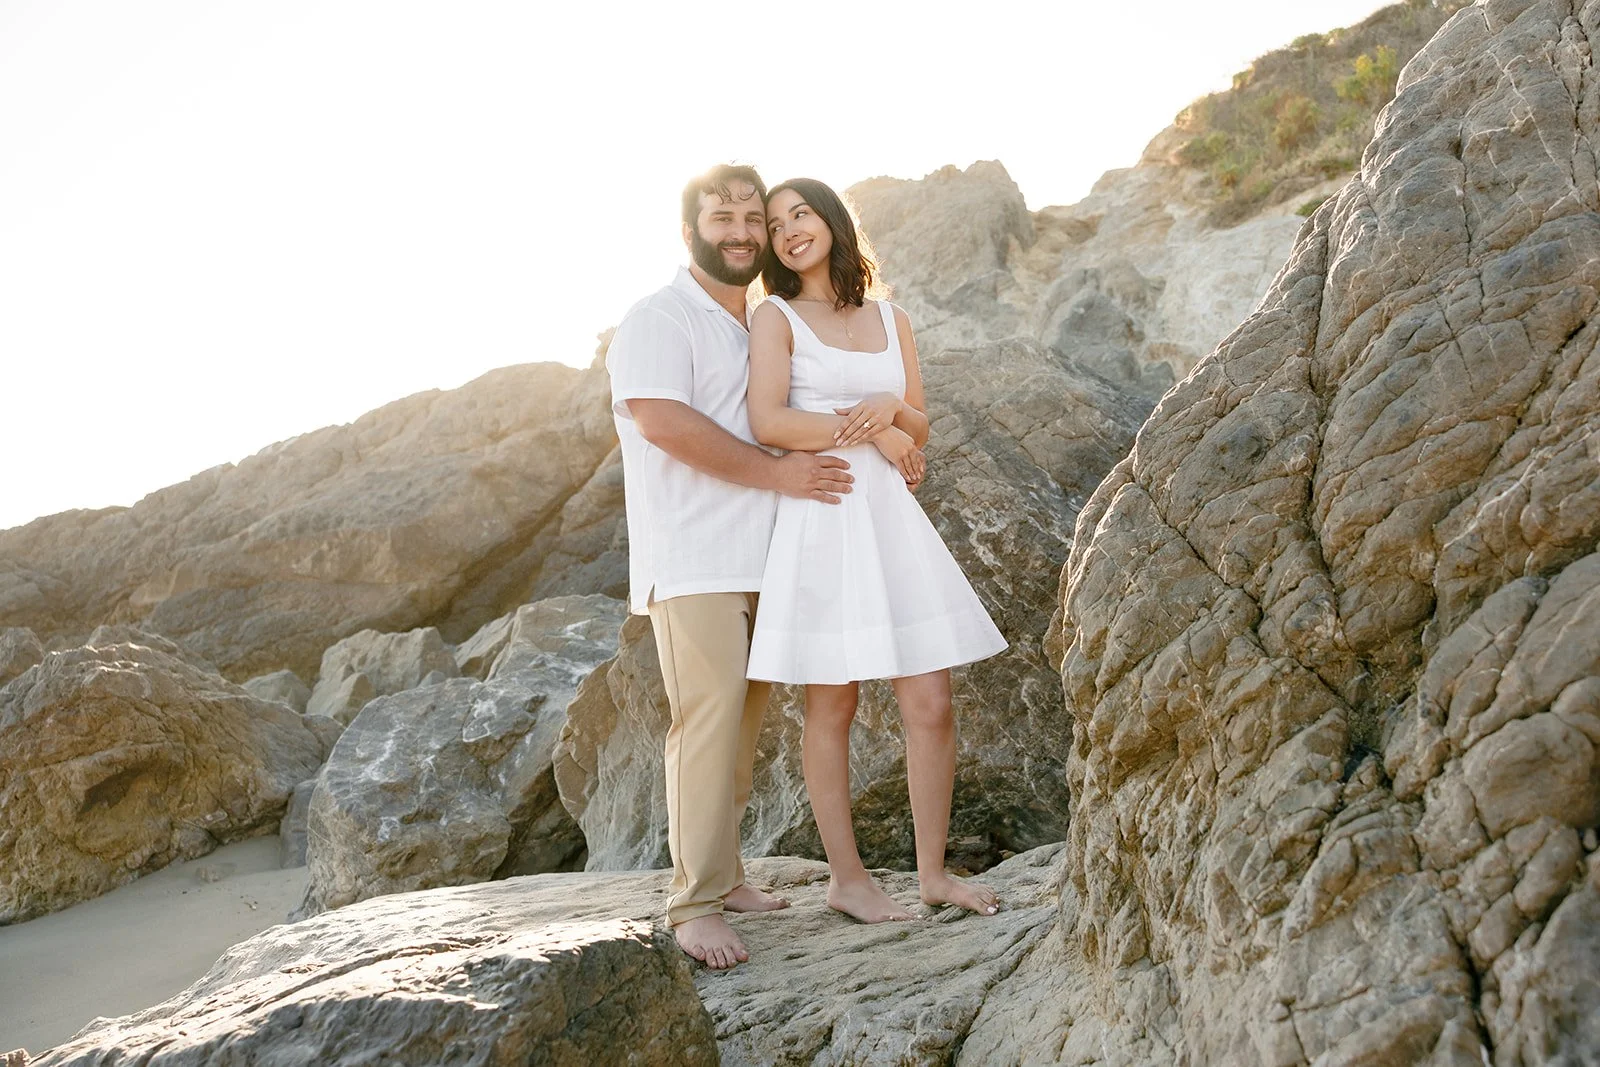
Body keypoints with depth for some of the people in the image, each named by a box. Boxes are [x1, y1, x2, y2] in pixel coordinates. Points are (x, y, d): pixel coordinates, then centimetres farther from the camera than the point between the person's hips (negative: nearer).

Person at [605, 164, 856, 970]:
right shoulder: (659, 320, -4)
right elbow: (662, 421, -19)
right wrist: (777, 472, -16)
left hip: (759, 560, 8)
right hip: (691, 561, -8)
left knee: (742, 721, 8)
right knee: (709, 718, -14)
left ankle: (723, 875, 18)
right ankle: (694, 904, -10)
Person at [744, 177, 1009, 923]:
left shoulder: (890, 319, 16)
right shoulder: (776, 317, 2)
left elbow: (919, 428, 14)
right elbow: (768, 422, -12)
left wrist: (890, 406, -8)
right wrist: (867, 433, -8)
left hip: (891, 515, 4)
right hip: (819, 518, -4)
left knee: (931, 702, 1)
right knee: (832, 706, 1)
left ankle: (933, 871, 14)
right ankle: (846, 878, 12)